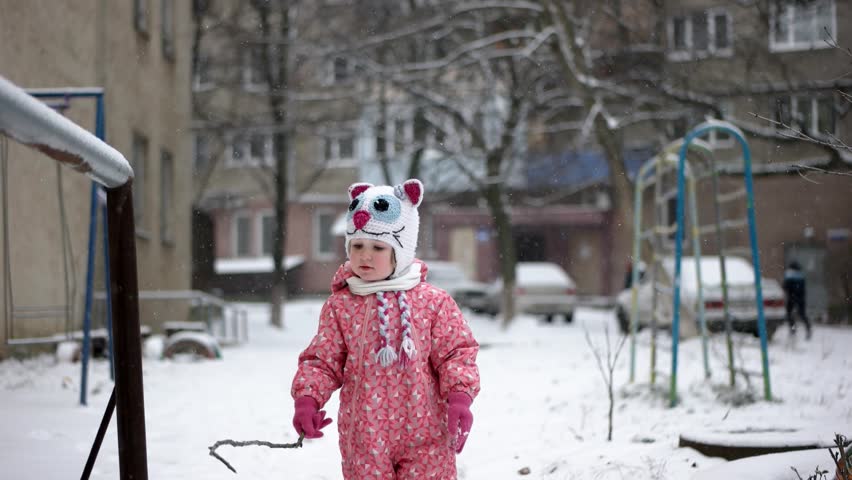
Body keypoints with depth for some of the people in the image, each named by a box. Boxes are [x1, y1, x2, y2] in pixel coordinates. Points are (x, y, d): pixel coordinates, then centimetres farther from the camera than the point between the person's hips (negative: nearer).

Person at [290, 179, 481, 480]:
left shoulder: (433, 302, -1)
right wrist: (307, 397, -12)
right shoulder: (340, 306, 1)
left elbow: (456, 353, 0)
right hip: (364, 435, 1)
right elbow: (323, 360, 3)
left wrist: (460, 396, -15)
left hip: (424, 434, -1)